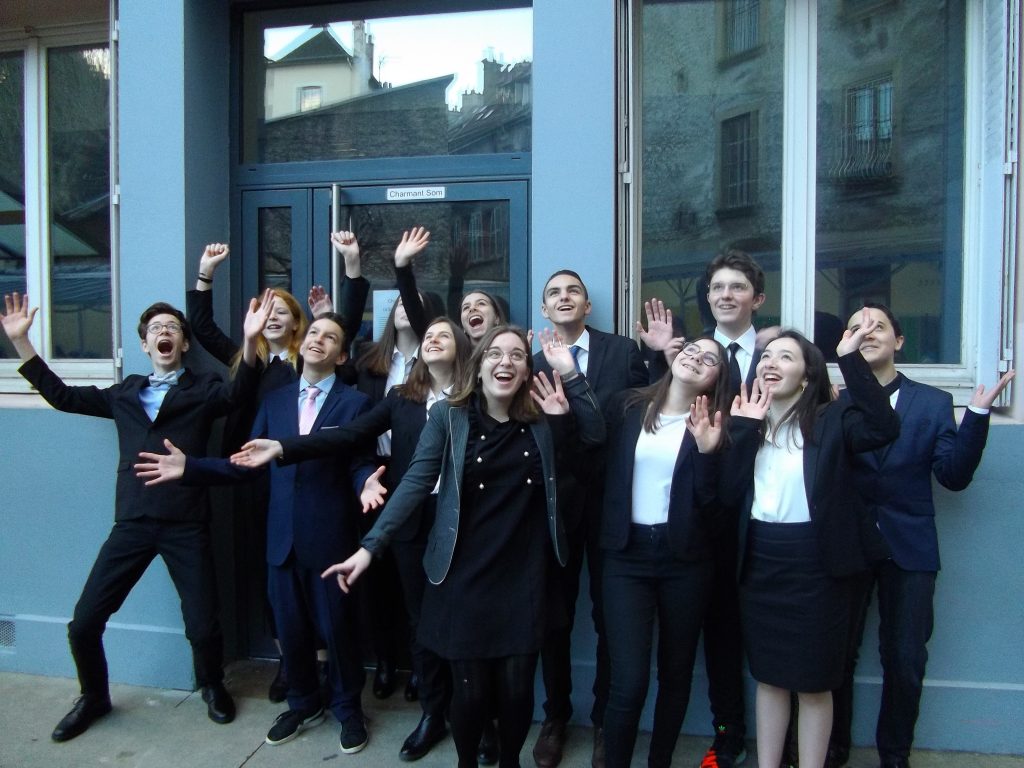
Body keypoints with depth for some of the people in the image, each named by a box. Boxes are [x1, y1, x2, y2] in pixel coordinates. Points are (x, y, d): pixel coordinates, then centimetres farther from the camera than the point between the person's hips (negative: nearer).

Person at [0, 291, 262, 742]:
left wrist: (250, 339, -35)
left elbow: (237, 392, -17)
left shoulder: (203, 389, 3)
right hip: (132, 523, 3)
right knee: (84, 623, 3)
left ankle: (212, 687, 30)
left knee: (203, 626, -1)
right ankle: (94, 697, 31)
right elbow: (62, 396, 17)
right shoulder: (125, 393, 15)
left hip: (186, 525, -3)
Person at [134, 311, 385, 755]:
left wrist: (366, 485, -32)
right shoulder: (275, 400, 9)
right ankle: (303, 705, 40)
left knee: (337, 626, 9)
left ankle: (349, 710, 32)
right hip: (283, 536, 4)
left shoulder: (355, 403, -4)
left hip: (330, 537, -4)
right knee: (290, 627, 17)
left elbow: (360, 464, -9)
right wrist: (189, 467, -2)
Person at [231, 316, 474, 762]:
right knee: (422, 620, 12)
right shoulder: (400, 398, 5)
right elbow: (349, 436, -4)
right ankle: (433, 713, 29)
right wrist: (282, 448, -12)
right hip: (413, 523, 3)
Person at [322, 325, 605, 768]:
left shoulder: (541, 419, 2)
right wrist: (370, 546, -13)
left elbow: (595, 435, -4)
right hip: (464, 576, -2)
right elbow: (416, 482, -8)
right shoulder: (449, 415, -5)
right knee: (470, 690, 5)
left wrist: (570, 375, -11)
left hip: (524, 578, 2)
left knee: (517, 688, 7)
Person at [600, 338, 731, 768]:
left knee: (676, 673, 13)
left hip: (684, 559, 1)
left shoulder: (711, 424, 1)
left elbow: (712, 504, -7)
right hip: (627, 555, 0)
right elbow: (602, 467, 2)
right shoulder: (627, 407, 4)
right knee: (629, 681, -6)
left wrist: (707, 451, -20)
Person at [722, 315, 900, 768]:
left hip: (815, 564, -4)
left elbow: (884, 428, -27)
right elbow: (727, 493, -6)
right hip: (758, 563, 4)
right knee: (768, 676, 17)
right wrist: (744, 429, -14)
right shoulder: (745, 423, 4)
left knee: (813, 683, 9)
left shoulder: (830, 420, -6)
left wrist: (852, 359, -28)